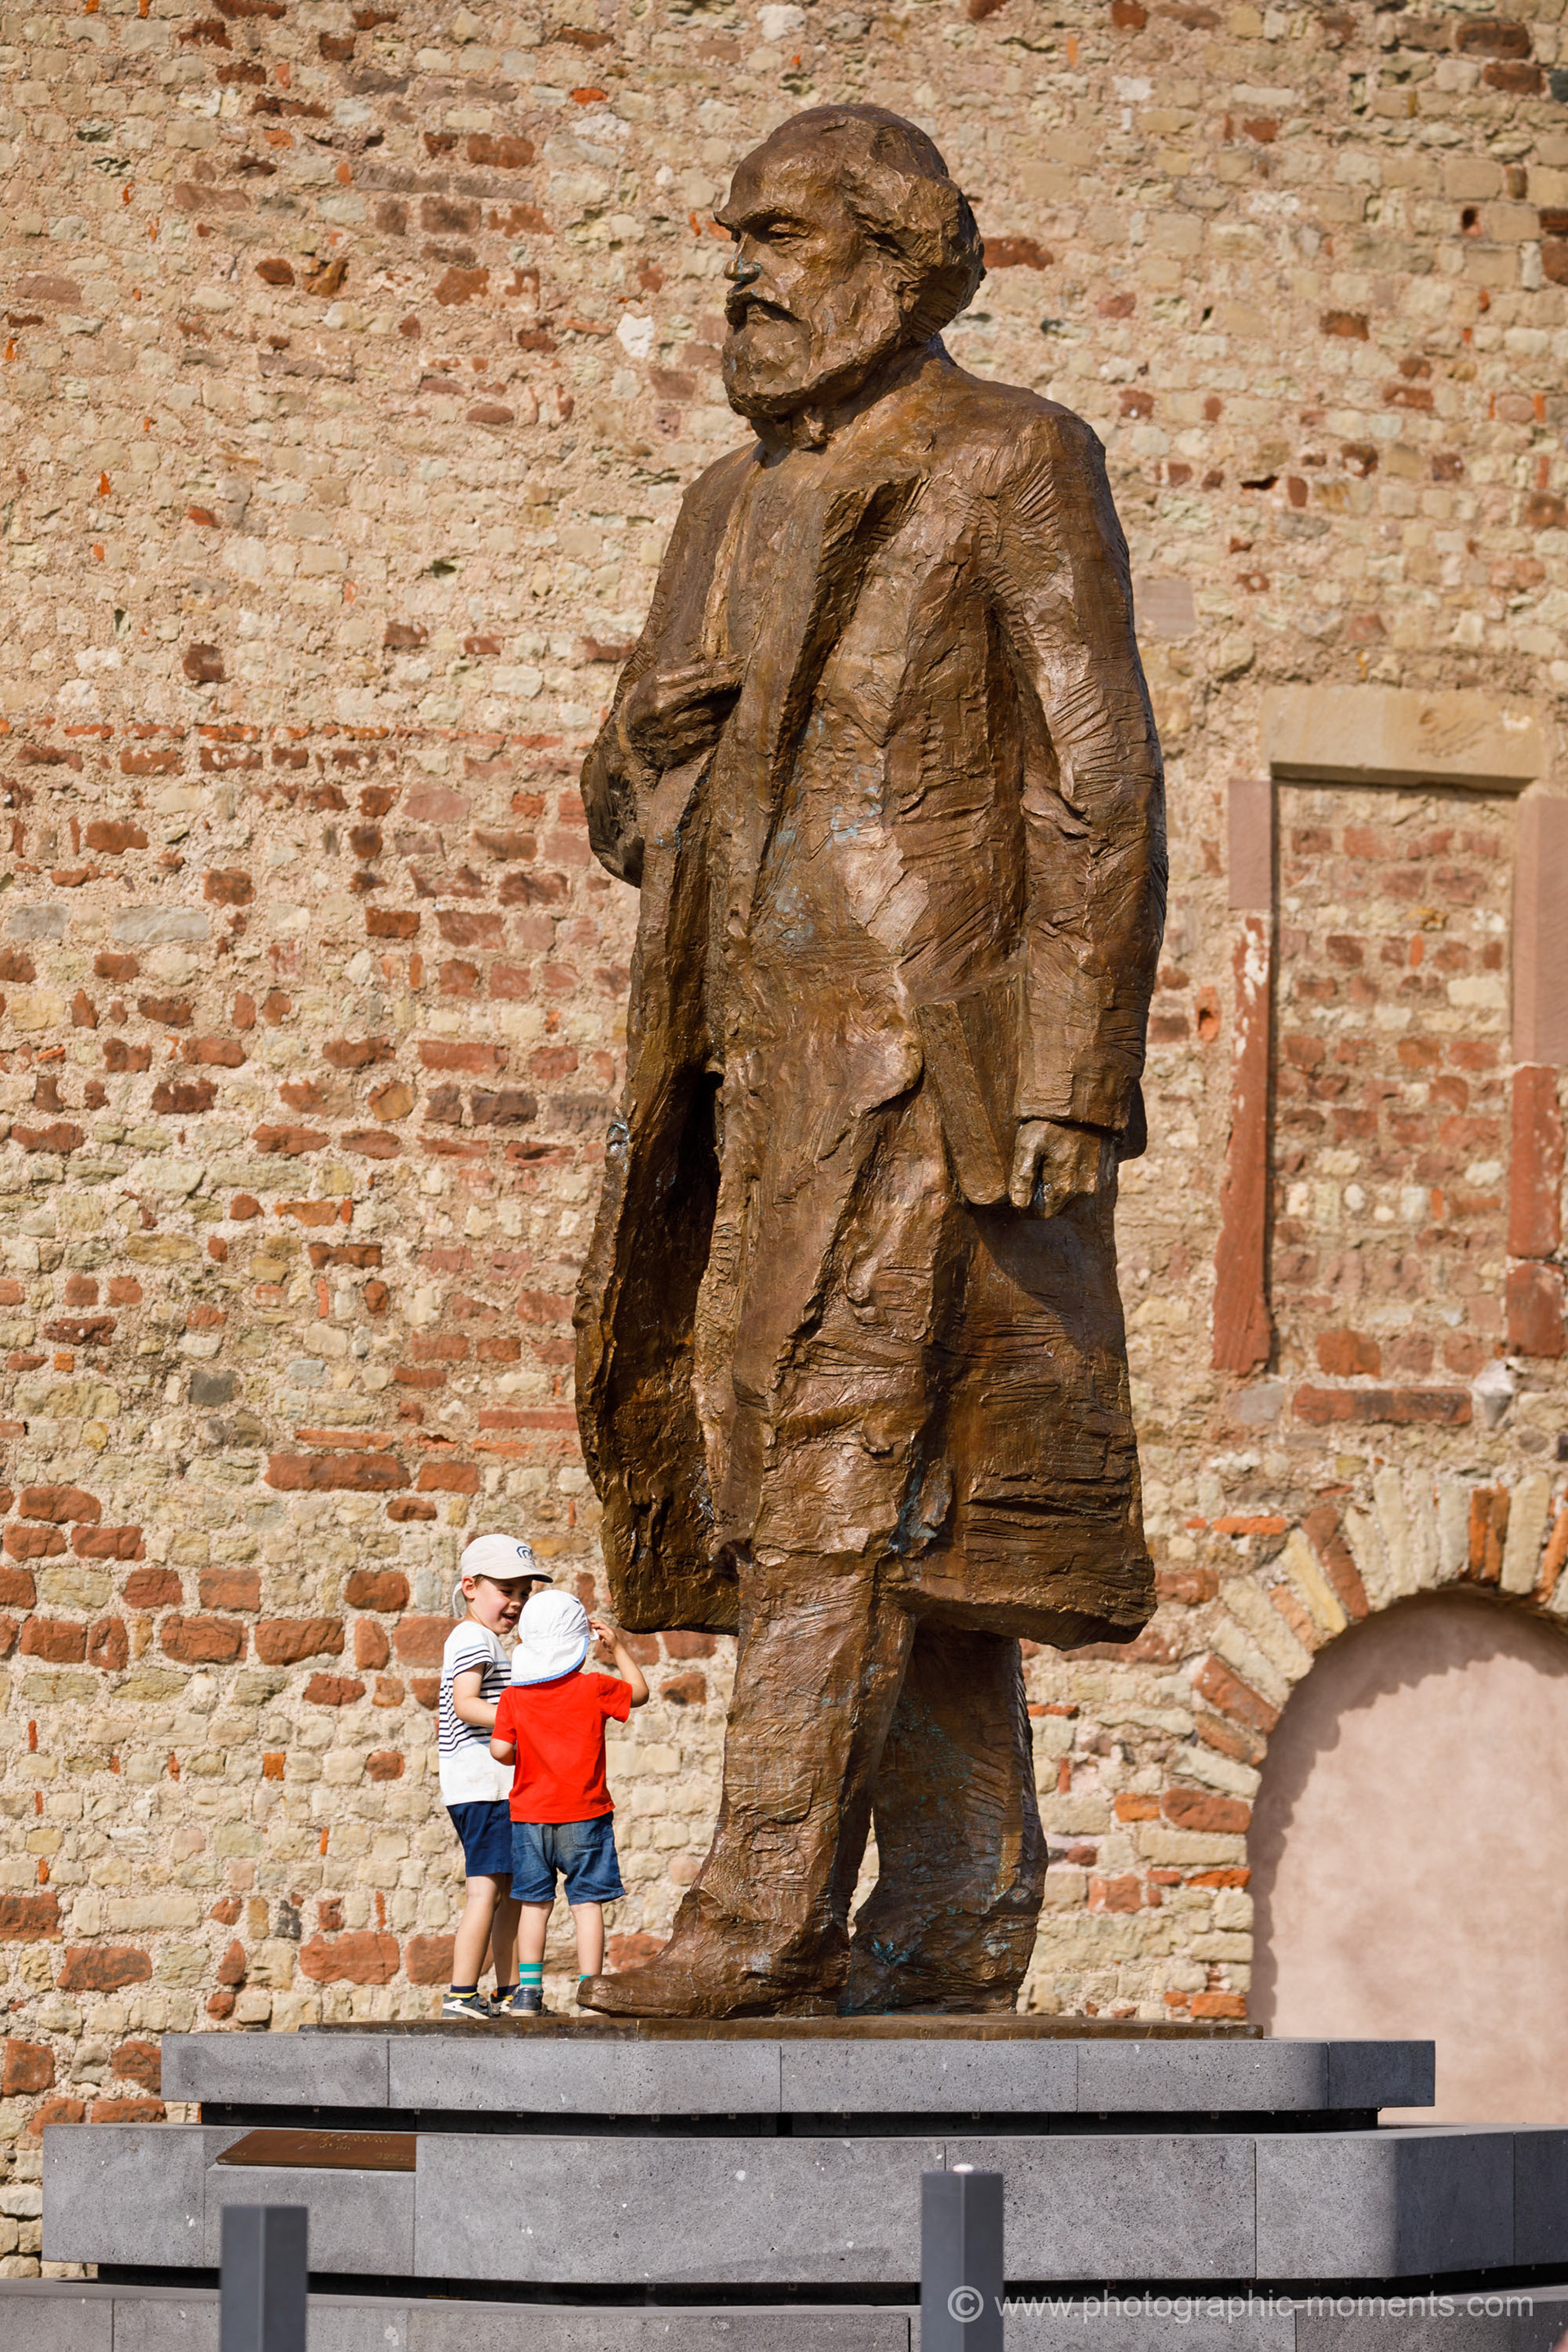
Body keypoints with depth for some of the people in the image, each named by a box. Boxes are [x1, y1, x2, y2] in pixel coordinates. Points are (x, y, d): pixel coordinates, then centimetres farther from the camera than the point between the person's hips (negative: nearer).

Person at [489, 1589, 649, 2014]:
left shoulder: (514, 1695, -2)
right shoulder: (595, 1688, -6)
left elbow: (500, 1749, -7)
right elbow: (639, 1693, 10)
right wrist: (619, 1647, 15)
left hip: (530, 1815, 2)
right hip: (584, 1815, -2)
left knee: (534, 1903, 10)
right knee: (587, 1902, 0)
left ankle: (528, 1990, 8)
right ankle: (588, 1991, -3)